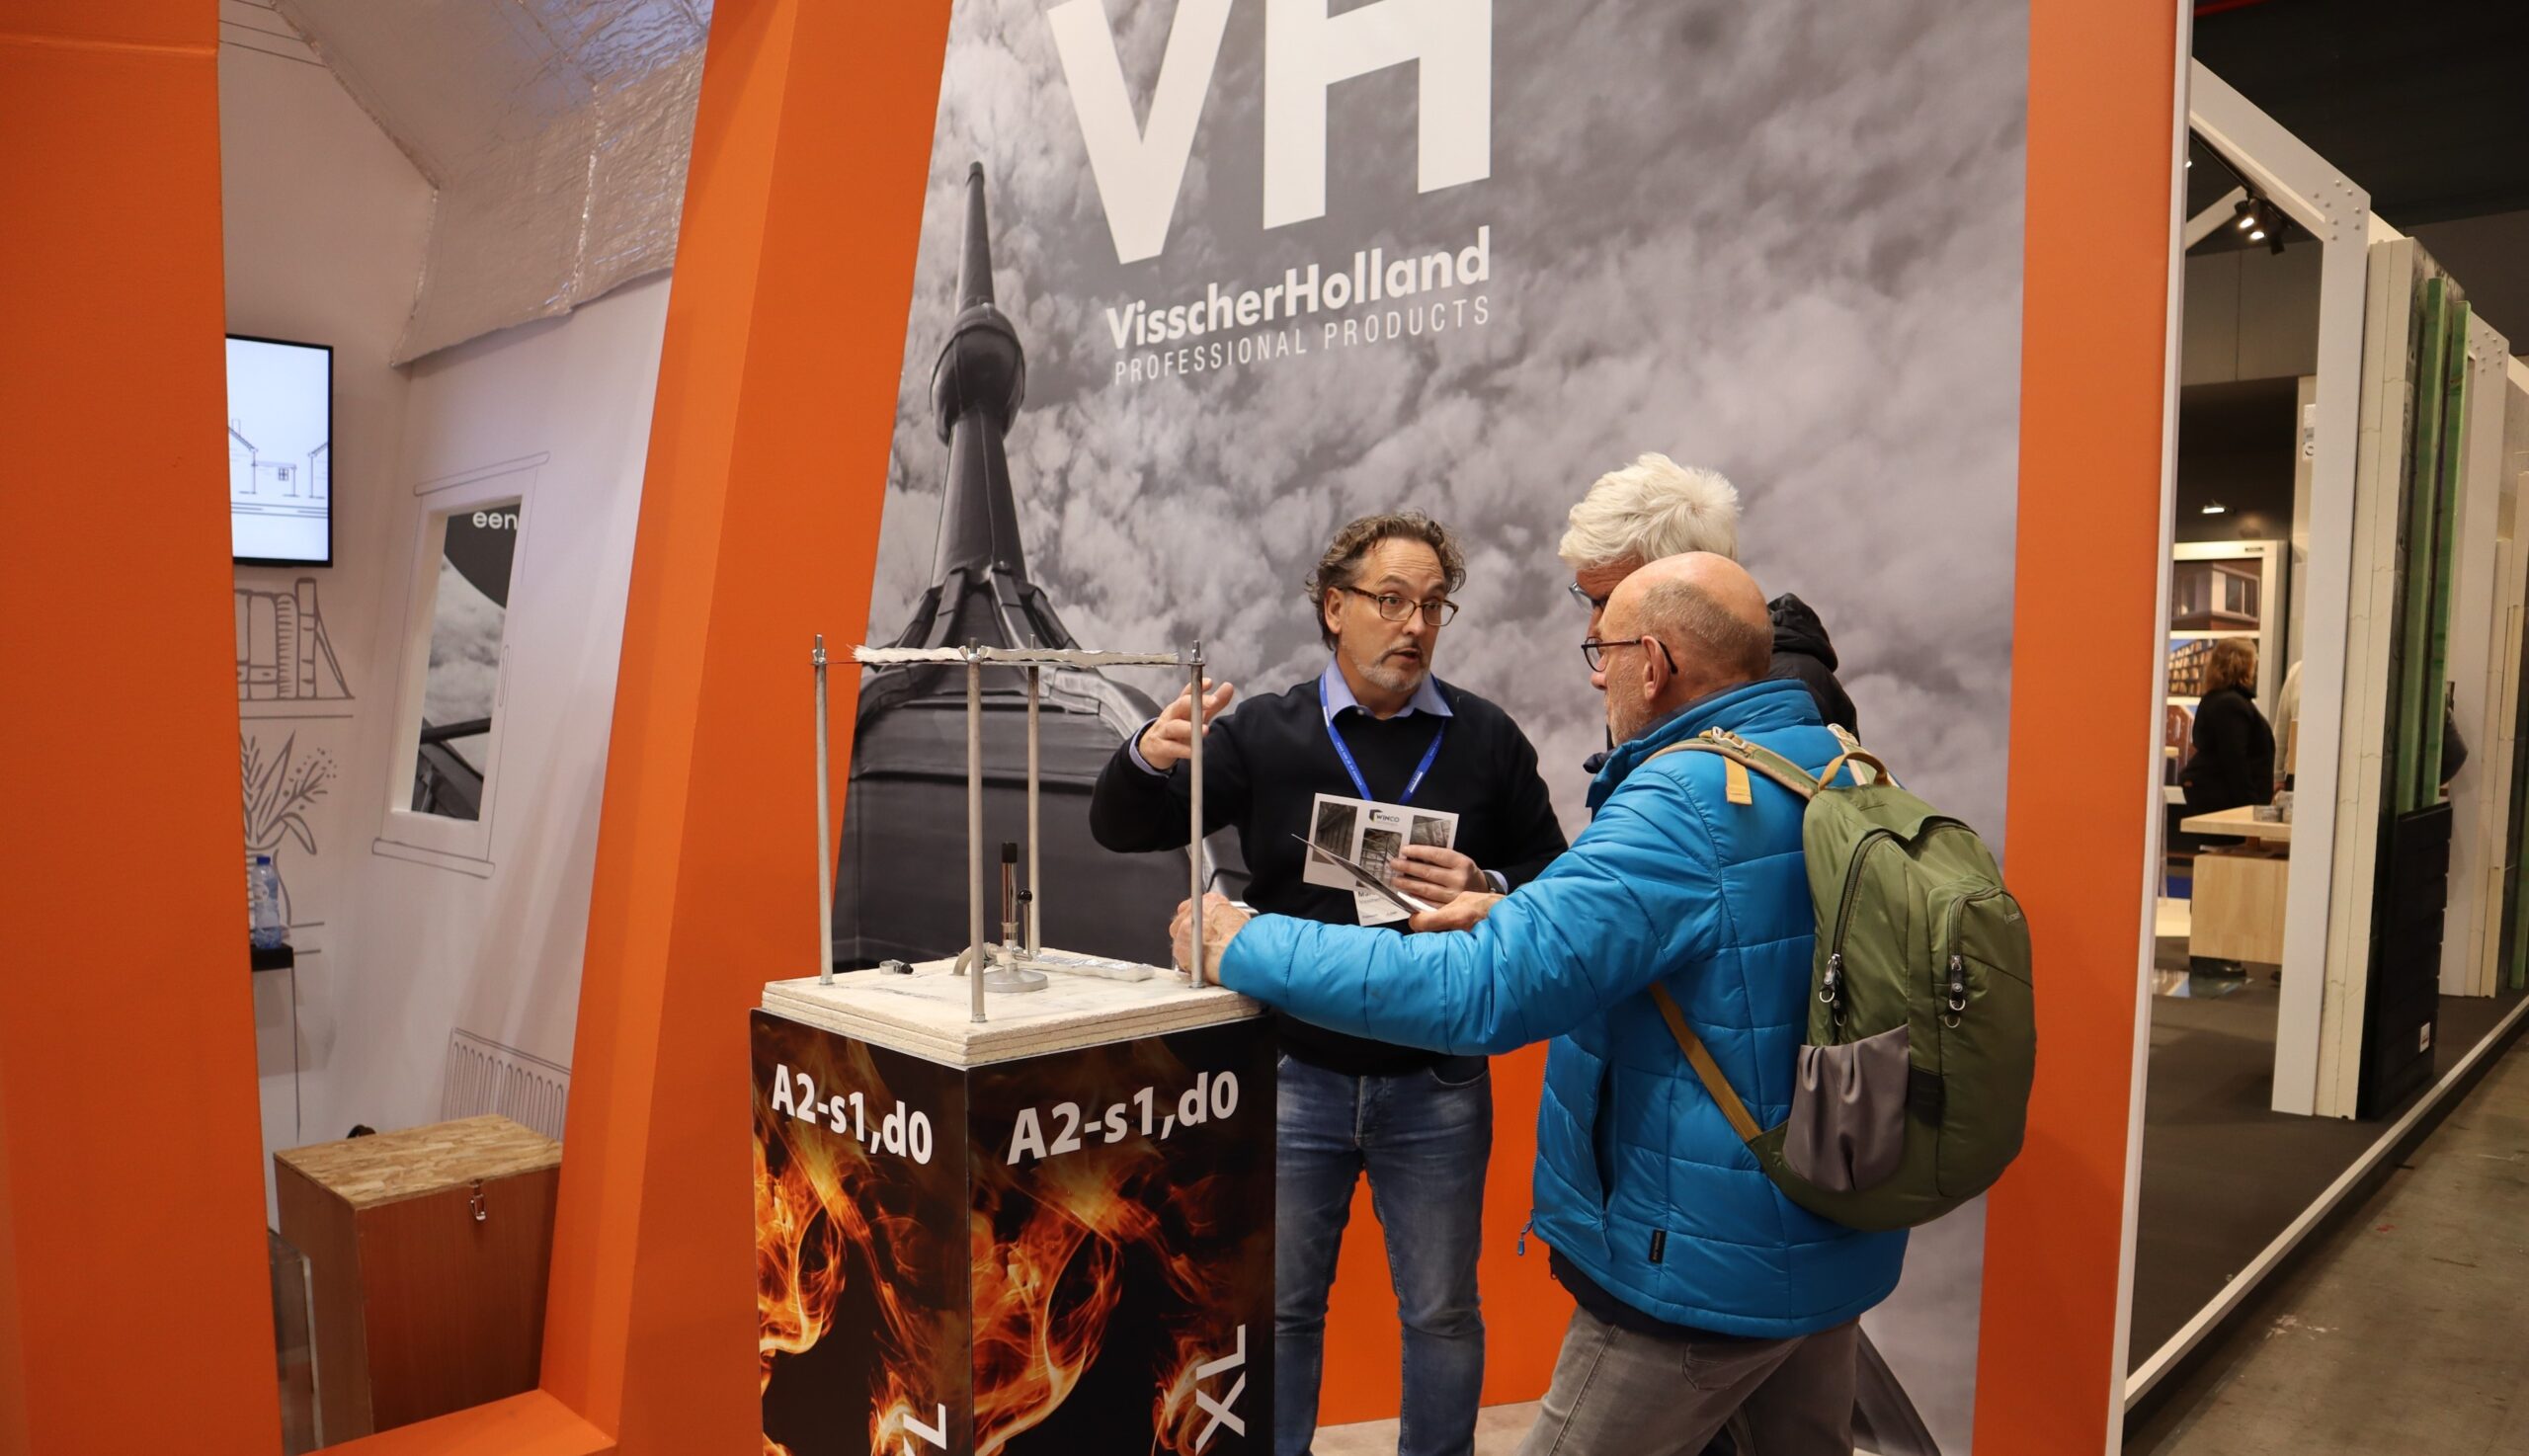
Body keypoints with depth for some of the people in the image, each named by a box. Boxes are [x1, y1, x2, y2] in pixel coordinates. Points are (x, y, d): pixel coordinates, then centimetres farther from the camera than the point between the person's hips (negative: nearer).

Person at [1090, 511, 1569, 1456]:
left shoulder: (1487, 740, -2)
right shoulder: (1264, 733, -3)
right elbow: (1121, 830, -5)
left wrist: (1486, 890, -20)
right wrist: (1150, 754, -27)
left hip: (1437, 1085, 0)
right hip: (1297, 1080, 0)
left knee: (1442, 1313, 16)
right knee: (1280, 1306, 16)